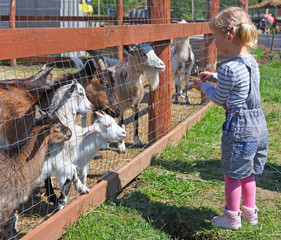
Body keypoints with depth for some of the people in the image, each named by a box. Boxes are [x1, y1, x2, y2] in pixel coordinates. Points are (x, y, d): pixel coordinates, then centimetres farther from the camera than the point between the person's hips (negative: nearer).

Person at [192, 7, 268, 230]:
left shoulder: (228, 69, -22)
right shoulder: (251, 61, 4)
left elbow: (220, 99, -8)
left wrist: (204, 86, 9)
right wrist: (213, 76, 22)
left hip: (238, 128, -8)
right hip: (259, 124, 8)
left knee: (232, 174, 10)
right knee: (248, 173, 23)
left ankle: (232, 217, 25)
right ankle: (250, 212, 37)